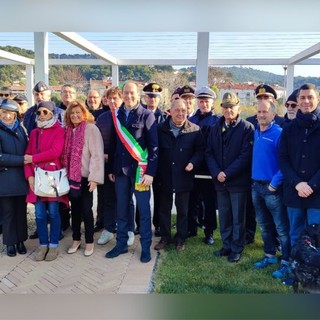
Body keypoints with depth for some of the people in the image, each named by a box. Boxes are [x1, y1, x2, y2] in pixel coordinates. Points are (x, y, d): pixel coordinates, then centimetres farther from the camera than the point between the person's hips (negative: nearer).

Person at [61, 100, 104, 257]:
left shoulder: (91, 129, -10)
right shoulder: (68, 130, 9)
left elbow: (97, 154, -14)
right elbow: (65, 154, 12)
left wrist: (94, 177, -19)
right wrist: (65, 173, 6)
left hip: (85, 176, -5)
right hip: (71, 176, 5)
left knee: (86, 209, 2)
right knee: (75, 208, 14)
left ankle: (89, 241, 17)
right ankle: (76, 239, 27)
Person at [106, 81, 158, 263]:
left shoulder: (147, 115, -4)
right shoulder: (117, 115, 9)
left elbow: (154, 146, -8)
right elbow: (115, 143, 11)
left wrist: (150, 172, -14)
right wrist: (112, 168, 9)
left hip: (140, 169, -4)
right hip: (121, 169, 5)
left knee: (143, 209, 4)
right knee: (122, 208, 12)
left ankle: (146, 247, 16)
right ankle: (122, 244, 25)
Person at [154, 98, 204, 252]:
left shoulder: (194, 130, -4)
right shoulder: (160, 129, -1)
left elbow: (200, 150, 1)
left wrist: (193, 163, -16)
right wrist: (155, 172, -6)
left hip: (184, 176, -1)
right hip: (164, 176, 1)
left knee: (182, 210, 11)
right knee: (164, 208, 13)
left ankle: (180, 238, 27)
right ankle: (165, 237, 29)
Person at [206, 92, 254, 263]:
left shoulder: (247, 128, -6)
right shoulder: (216, 128, 10)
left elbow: (246, 155, -14)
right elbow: (209, 152, 6)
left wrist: (227, 173, -17)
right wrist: (216, 172, -10)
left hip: (238, 181, -5)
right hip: (220, 181, 5)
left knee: (238, 217, 6)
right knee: (224, 216, 13)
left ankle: (237, 249, 19)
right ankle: (227, 246, 28)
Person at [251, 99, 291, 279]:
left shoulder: (279, 133, -12)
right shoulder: (256, 133, 9)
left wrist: (275, 183, -18)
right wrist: (254, 180, 12)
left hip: (272, 188, -7)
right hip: (256, 186, 7)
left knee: (282, 228, 0)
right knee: (264, 225, 17)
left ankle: (287, 263, 11)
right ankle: (270, 255, 32)